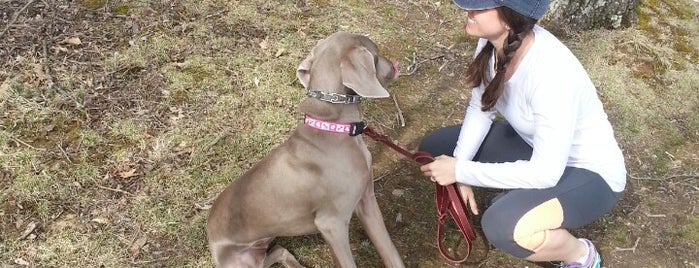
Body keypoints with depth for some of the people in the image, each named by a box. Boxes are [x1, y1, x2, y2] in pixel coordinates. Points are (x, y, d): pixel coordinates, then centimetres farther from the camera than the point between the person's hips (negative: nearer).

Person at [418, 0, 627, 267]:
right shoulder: (494, 41, -15)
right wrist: (458, 165, -14)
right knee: (434, 149, 2)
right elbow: (481, 108, -1)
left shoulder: (550, 73, -37)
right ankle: (518, 194, 14)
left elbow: (546, 173, -33)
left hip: (590, 172, -7)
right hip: (536, 146, 7)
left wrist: (461, 171, -27)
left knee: (501, 225, -33)